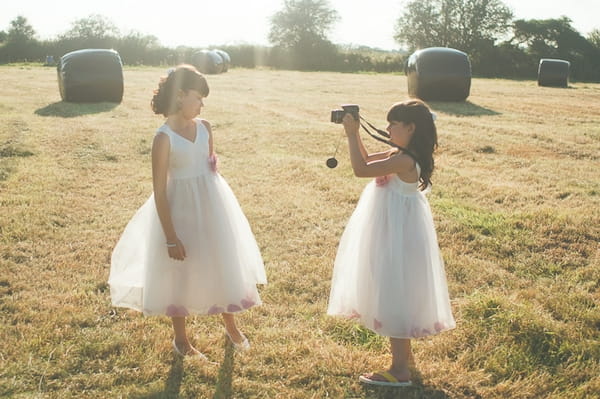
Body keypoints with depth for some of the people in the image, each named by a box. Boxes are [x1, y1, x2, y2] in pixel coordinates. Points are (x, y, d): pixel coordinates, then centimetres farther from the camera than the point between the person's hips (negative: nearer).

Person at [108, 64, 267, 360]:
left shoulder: (204, 127, -1)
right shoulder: (164, 137, -18)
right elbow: (159, 191, -16)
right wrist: (170, 237, -16)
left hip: (211, 204, 5)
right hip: (181, 208, -5)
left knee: (223, 265, 16)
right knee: (180, 274, 11)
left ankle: (231, 326, 39)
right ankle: (180, 339, 32)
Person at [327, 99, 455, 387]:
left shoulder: (404, 161, -25)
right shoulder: (401, 155, 5)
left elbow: (360, 169, -28)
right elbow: (367, 162, 14)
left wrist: (352, 135, -20)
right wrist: (354, 133, 3)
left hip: (398, 236, -10)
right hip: (394, 233, 10)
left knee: (394, 297, -2)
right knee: (397, 295, 21)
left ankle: (399, 371, 8)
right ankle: (404, 354, 36)